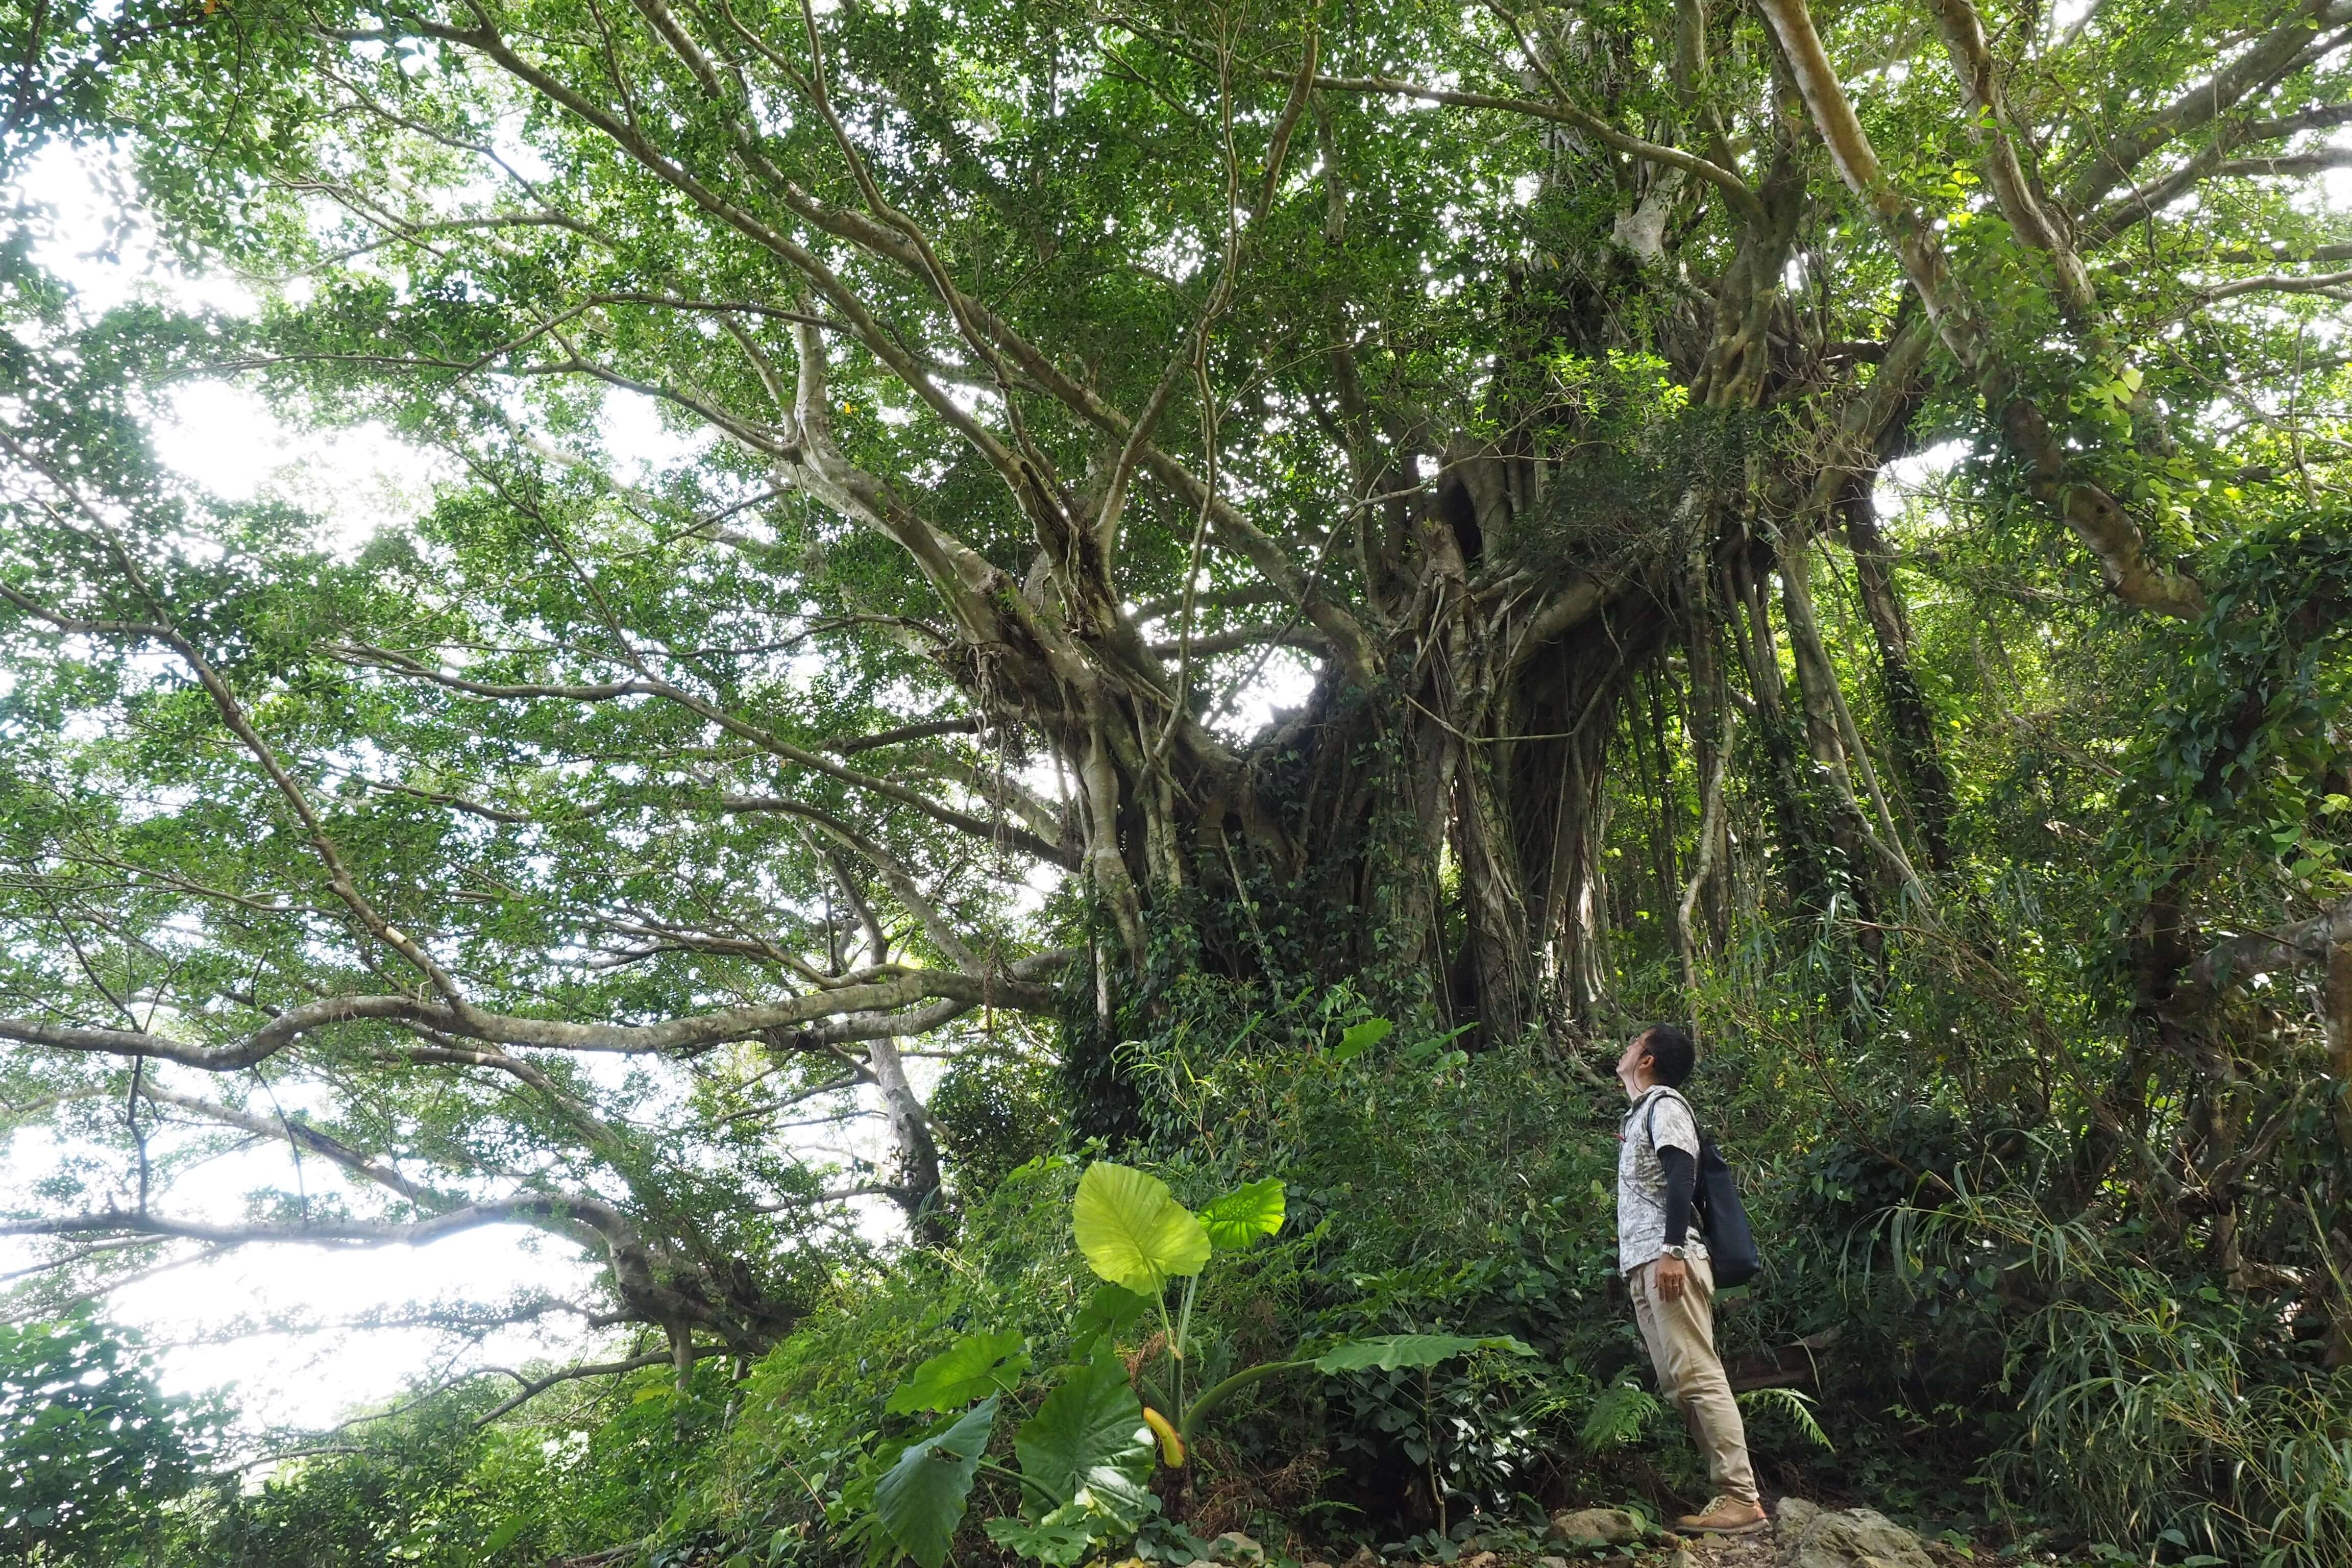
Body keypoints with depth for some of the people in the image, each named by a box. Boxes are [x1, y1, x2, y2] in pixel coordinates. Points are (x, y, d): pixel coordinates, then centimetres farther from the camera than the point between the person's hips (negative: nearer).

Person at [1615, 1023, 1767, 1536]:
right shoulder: (1640, 1115, 24)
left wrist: (1672, 1251, -23)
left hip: (1668, 1262, -9)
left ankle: (1742, 1498, -11)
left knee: (1699, 1378, -12)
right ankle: (1730, 1491, 6)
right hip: (1643, 1267, 9)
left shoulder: (1665, 1104, -3)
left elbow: (1682, 1177, -16)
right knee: (1679, 1385, 5)